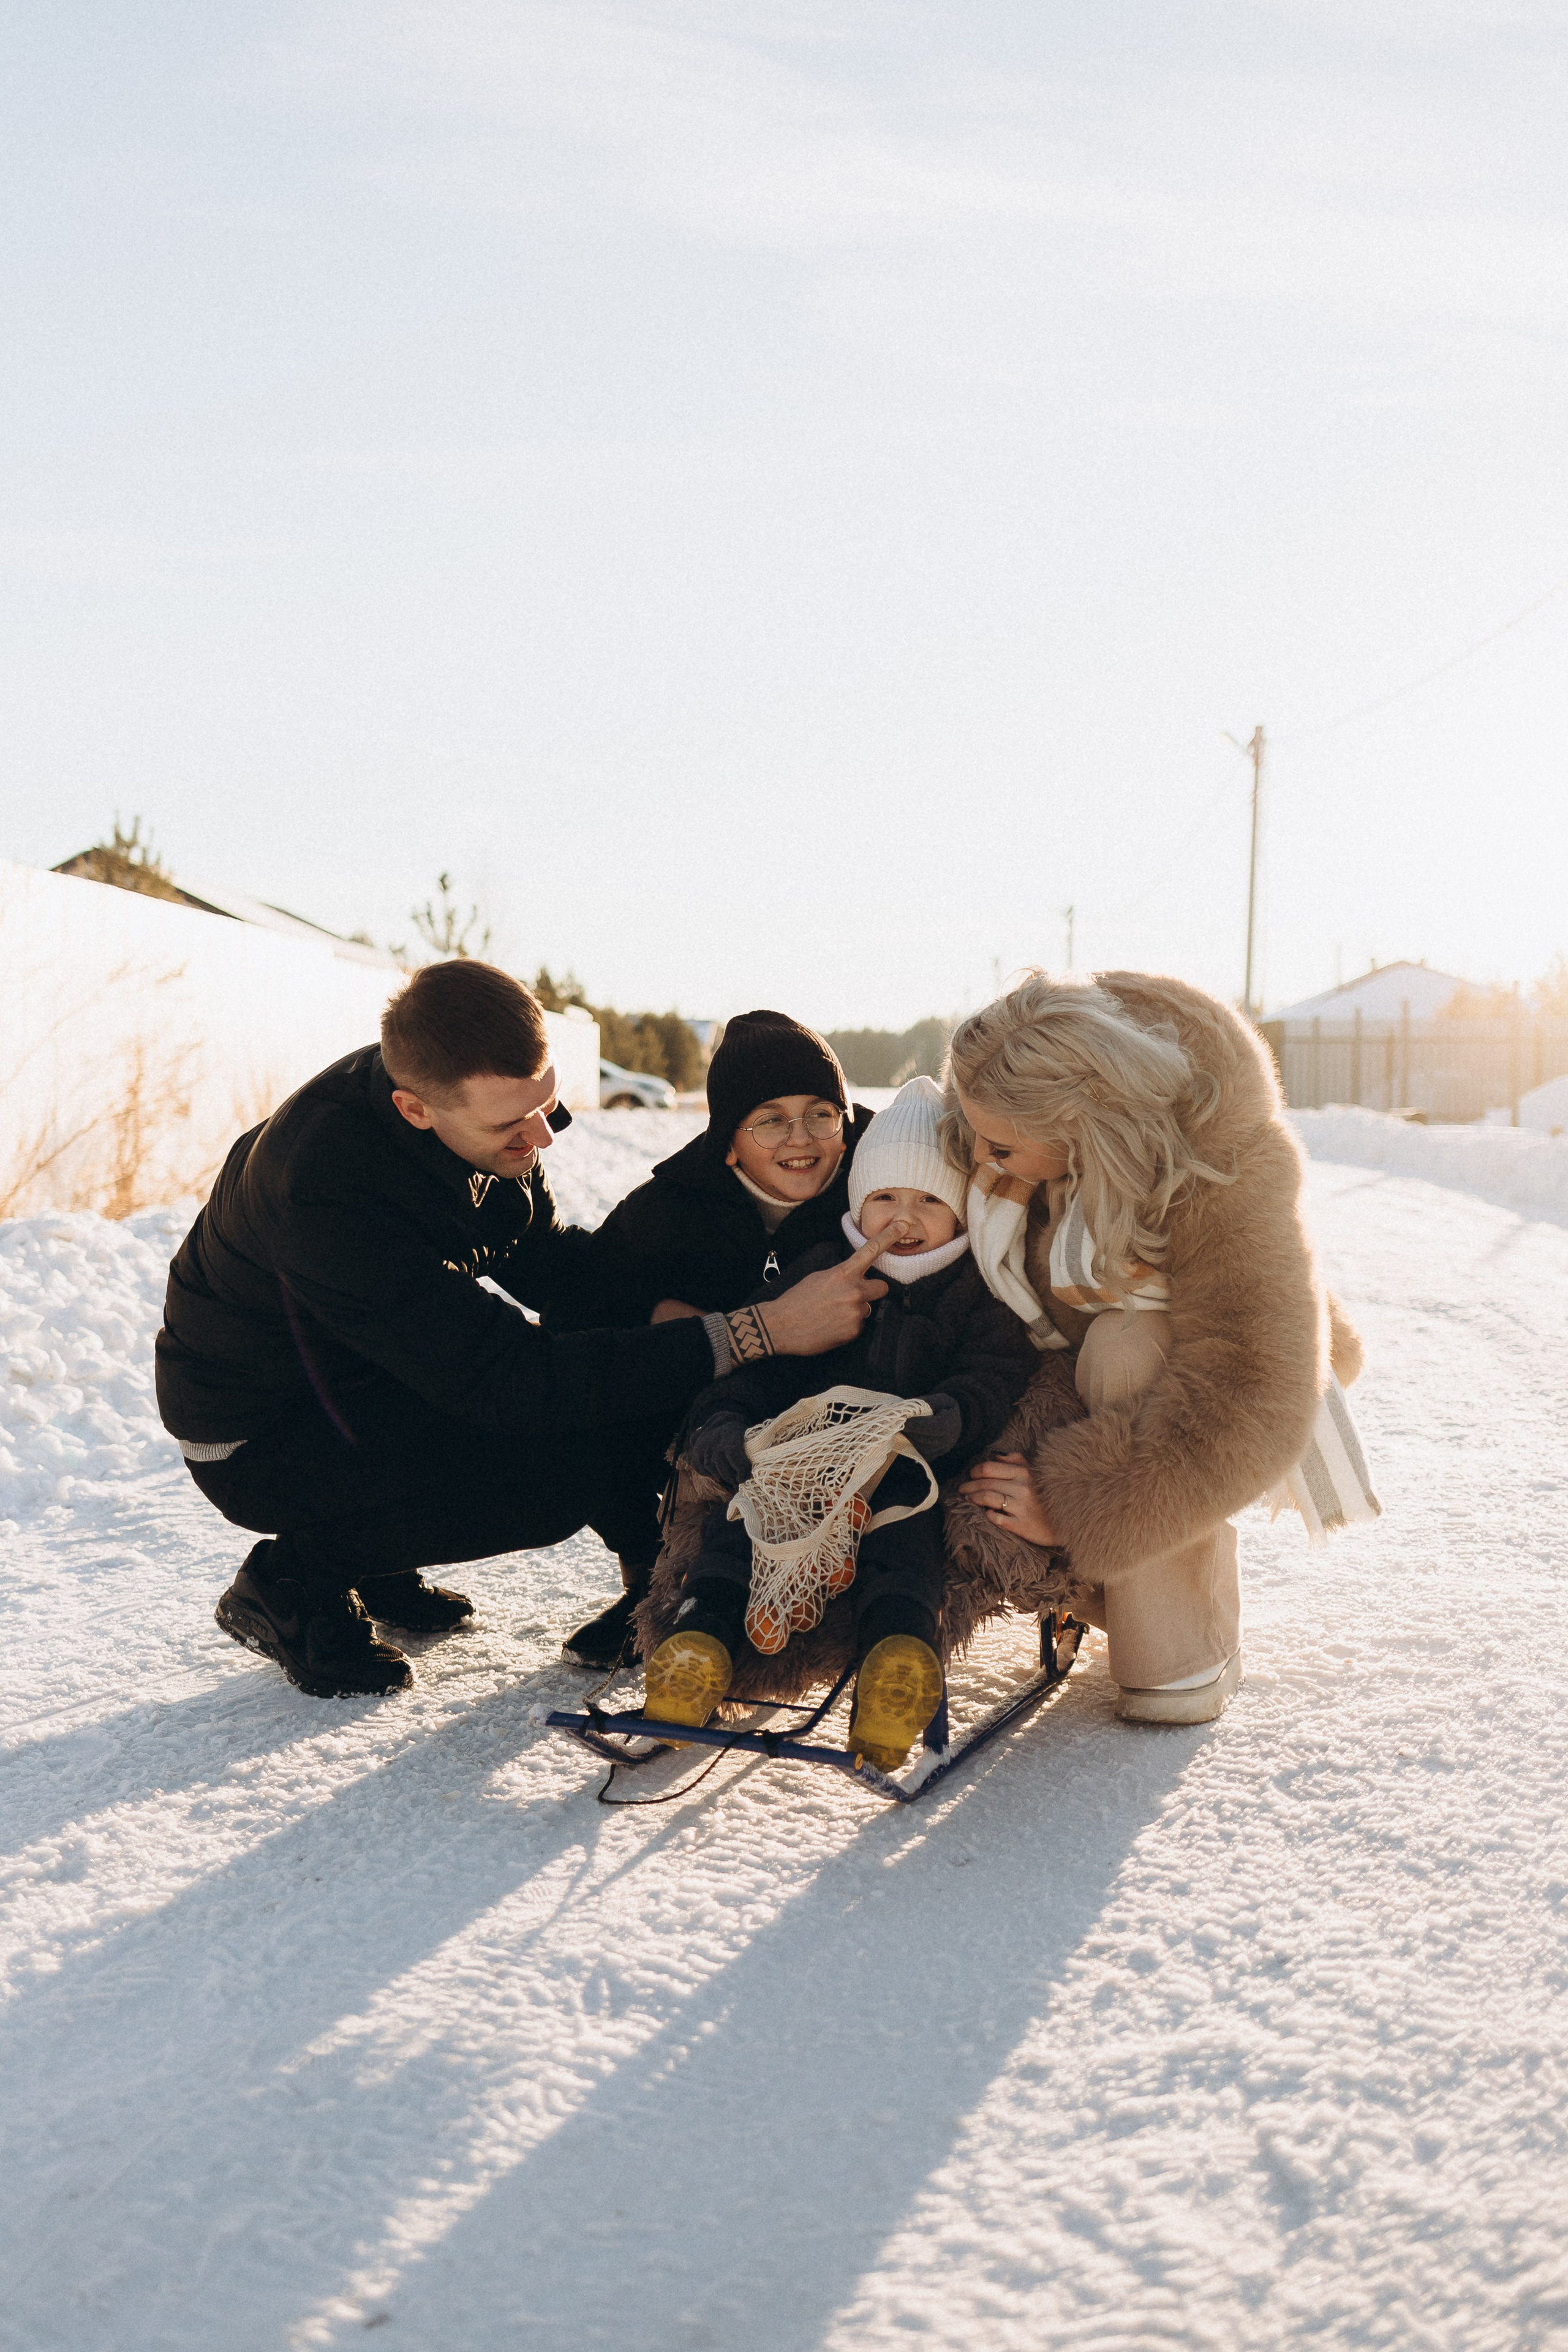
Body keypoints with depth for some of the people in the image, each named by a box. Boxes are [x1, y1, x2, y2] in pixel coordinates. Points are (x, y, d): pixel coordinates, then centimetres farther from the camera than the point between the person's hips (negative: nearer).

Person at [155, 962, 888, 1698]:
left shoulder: (495, 1102, -14)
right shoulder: (328, 1193, -37)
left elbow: (546, 1261, 3)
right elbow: (510, 1381, -38)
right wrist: (759, 1333, -41)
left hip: (383, 1375, 7)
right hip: (261, 1436, -7)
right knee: (564, 1467, -25)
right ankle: (294, 1581, -7)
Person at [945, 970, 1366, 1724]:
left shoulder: (1224, 1179, -37)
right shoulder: (1001, 1108, -21)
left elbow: (1250, 1406, -39)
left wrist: (1075, 1506, -39)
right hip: (1073, 1357, 5)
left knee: (1126, 1344, -39)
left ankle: (1189, 1655, -23)